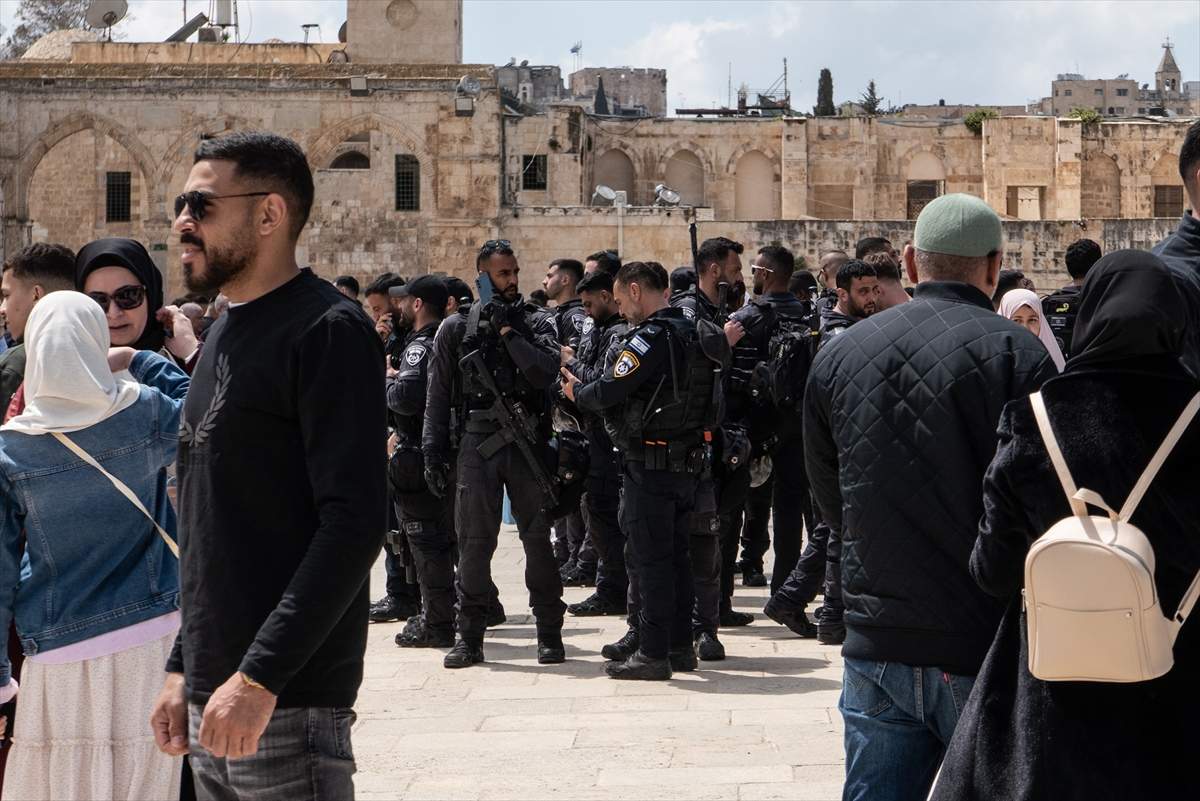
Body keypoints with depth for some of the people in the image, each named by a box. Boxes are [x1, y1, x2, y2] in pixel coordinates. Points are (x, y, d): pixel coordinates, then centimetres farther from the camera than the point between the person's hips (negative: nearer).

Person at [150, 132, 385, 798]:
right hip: (213, 696, 8)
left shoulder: (327, 330, -10)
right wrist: (184, 667, 16)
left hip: (287, 702, -8)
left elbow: (353, 525, -19)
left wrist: (260, 675, -22)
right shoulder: (224, 333, 16)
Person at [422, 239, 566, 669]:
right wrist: (433, 453, 2)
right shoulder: (456, 328, 8)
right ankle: (469, 637, 9)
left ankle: (550, 633, 11)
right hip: (476, 444, 0)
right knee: (474, 542, 1)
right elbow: (437, 396, 8)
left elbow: (546, 372, -11)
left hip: (527, 444, 0)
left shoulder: (536, 323, 8)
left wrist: (508, 332, -11)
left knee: (538, 538, 2)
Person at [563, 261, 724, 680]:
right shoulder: (693, 333, 12)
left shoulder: (651, 338, -16)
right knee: (676, 555, 15)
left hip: (650, 465, -9)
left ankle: (653, 653, 0)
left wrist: (576, 391, 2)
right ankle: (681, 646, 21)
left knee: (651, 559, -3)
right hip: (688, 461, 9)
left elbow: (607, 393, -19)